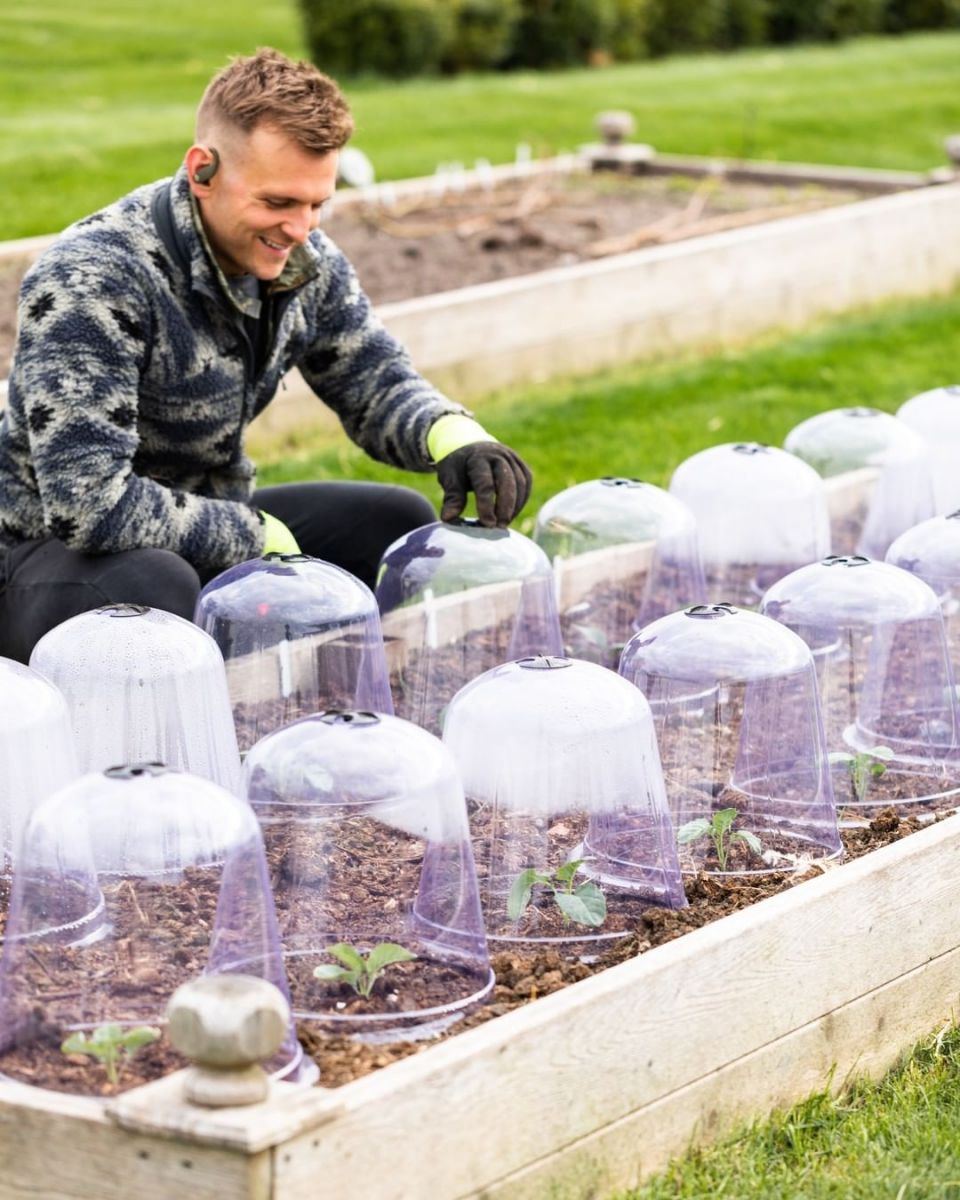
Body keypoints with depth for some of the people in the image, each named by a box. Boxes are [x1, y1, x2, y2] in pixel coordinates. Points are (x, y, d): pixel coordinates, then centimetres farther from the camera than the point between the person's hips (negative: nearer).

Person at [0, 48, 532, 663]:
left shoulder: (304, 261, -5)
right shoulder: (91, 278, -28)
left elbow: (376, 385, 6)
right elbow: (88, 503, -34)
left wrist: (454, 436, -19)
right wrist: (260, 537, -25)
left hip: (205, 528, 8)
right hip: (54, 550, -8)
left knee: (402, 524, -2)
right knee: (153, 589, -40)